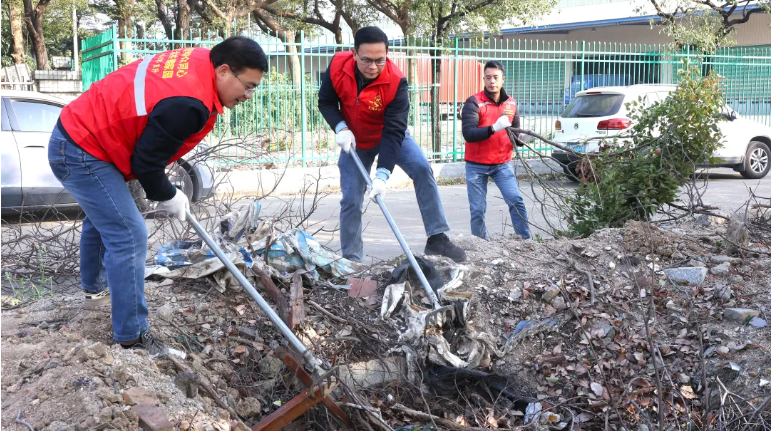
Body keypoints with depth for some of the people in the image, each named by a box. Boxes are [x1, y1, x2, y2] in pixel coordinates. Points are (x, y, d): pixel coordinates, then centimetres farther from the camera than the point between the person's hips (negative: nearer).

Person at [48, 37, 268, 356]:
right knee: (128, 237, -11)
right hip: (83, 153, -11)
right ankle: (132, 339, -3)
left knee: (102, 219, 30)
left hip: (77, 132, 11)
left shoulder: (198, 60, -2)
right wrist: (167, 198, -4)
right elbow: (146, 162, -22)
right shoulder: (187, 104, -31)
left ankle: (94, 289, 55)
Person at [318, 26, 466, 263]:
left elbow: (394, 132, -33)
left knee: (422, 168, -24)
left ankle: (437, 238, -16)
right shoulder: (337, 65, -24)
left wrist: (382, 174, -40)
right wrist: (340, 128, -27)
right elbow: (325, 102, -8)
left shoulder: (396, 81, -32)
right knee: (350, 200, -2)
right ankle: (350, 259, 13)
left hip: (391, 136, -2)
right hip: (354, 141, 2)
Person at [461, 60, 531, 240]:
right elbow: (468, 133, -22)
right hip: (477, 166, -3)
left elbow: (515, 132, 16)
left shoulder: (511, 103, 6)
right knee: (478, 210, 1)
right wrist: (494, 128, -34)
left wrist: (520, 138, -7)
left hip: (502, 164, 3)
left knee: (516, 201, -9)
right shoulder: (474, 103, -10)